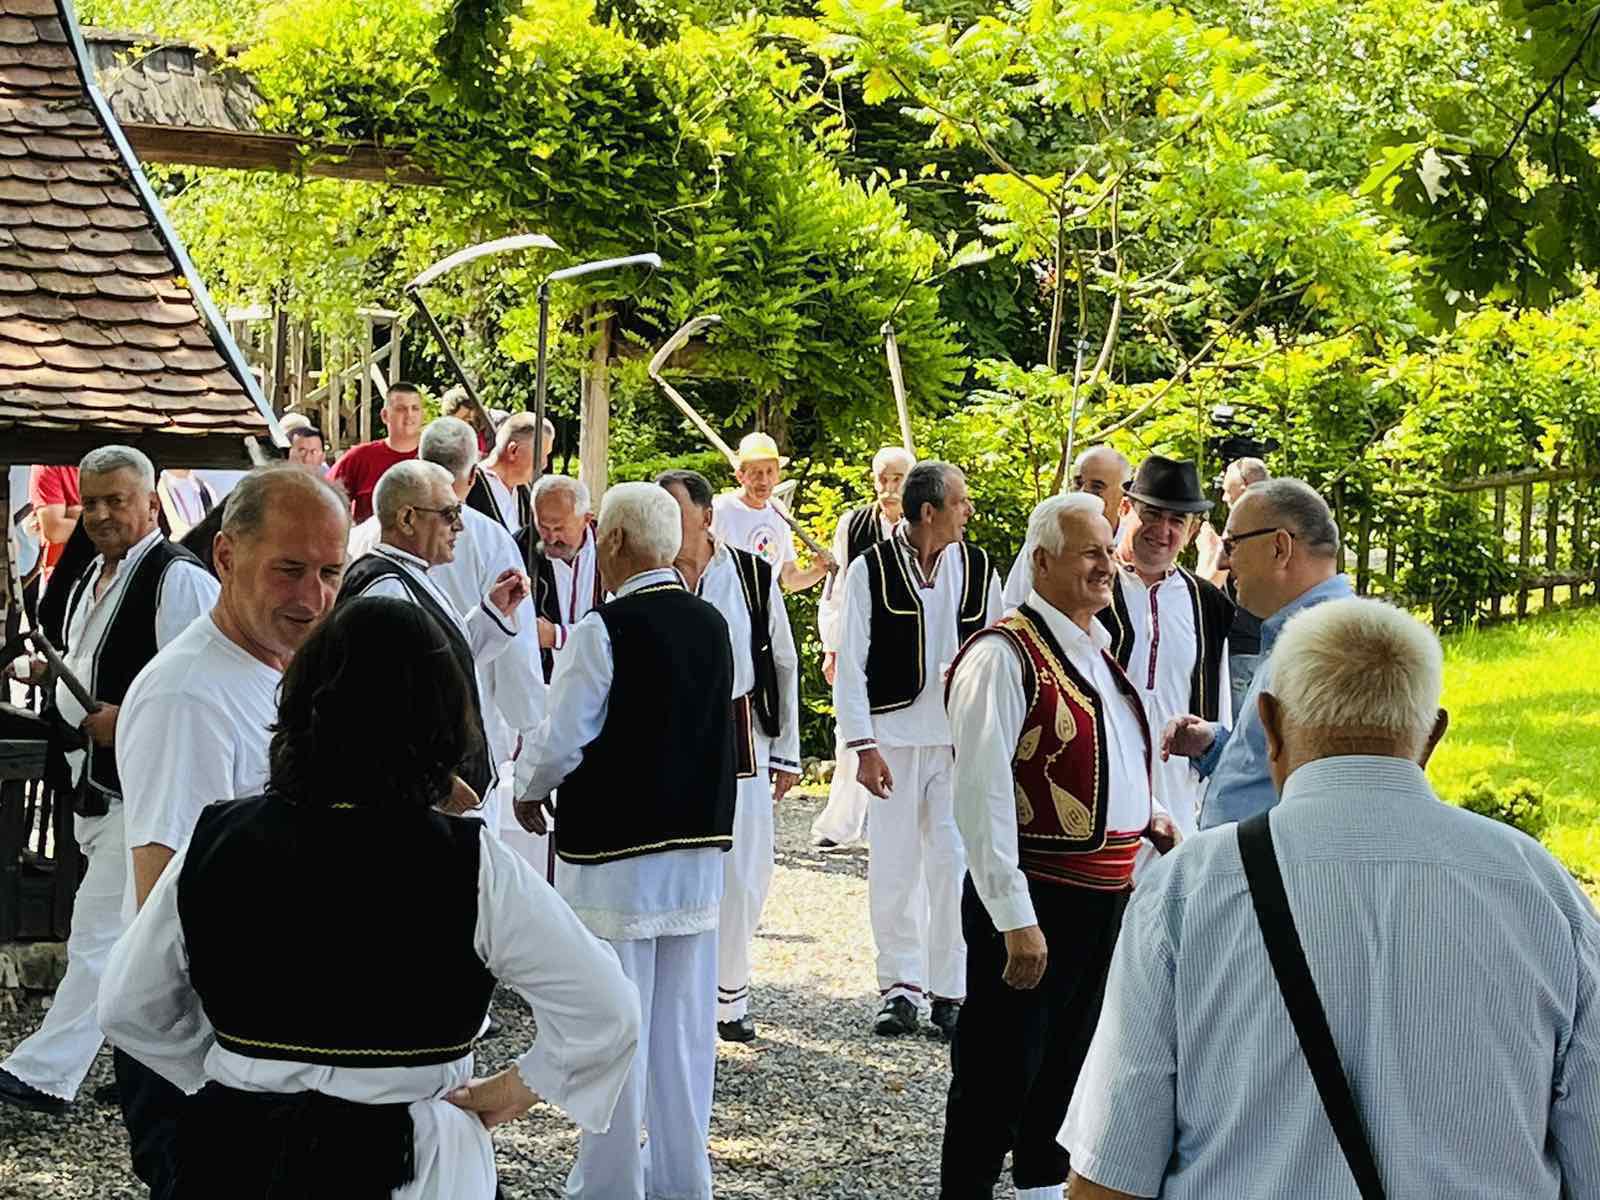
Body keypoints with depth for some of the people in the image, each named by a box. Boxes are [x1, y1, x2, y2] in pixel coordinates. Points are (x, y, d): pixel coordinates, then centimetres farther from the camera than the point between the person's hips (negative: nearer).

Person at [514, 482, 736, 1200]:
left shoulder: (604, 630, -16)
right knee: (684, 1024, 13)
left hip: (615, 853, -6)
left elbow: (561, 741, -14)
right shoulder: (712, 625, 5)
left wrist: (528, 791, 5)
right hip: (699, 846, 6)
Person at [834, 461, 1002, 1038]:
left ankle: (949, 991, 7)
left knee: (954, 865, -2)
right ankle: (901, 988, 14)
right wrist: (863, 746, -7)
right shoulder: (871, 570, -3)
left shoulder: (977, 568, 5)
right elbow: (850, 665, -2)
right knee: (894, 867, 3)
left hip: (960, 738, 2)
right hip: (893, 739, -2)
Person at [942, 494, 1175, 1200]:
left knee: (1067, 1060, 21)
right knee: (1001, 1070, -2)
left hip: (1106, 895, 9)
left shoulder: (1097, 650, 13)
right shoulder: (1004, 657, -16)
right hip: (1037, 896, -9)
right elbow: (983, 795, -21)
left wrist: (1142, 813, 9)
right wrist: (1016, 919, -23)